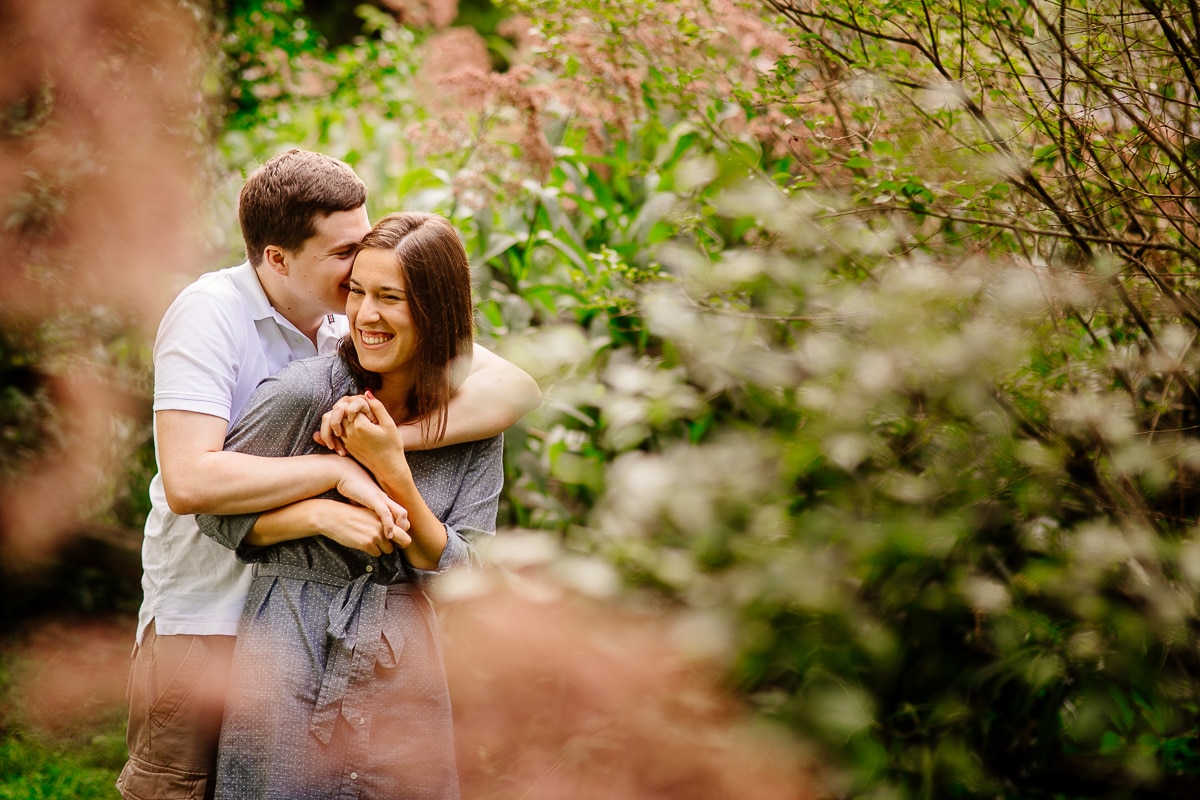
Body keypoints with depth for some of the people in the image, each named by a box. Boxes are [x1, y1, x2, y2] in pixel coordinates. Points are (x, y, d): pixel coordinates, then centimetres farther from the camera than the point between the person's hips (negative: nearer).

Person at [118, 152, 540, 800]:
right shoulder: (209, 313, -15)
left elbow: (516, 388, -11)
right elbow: (189, 480, -27)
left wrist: (392, 435, -25)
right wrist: (339, 469, -28)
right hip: (209, 606, -5)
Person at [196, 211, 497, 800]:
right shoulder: (301, 392, -13)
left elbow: (460, 572, -5)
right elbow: (214, 509, -5)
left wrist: (391, 470, -18)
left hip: (404, 676, 3)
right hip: (293, 666, -3)